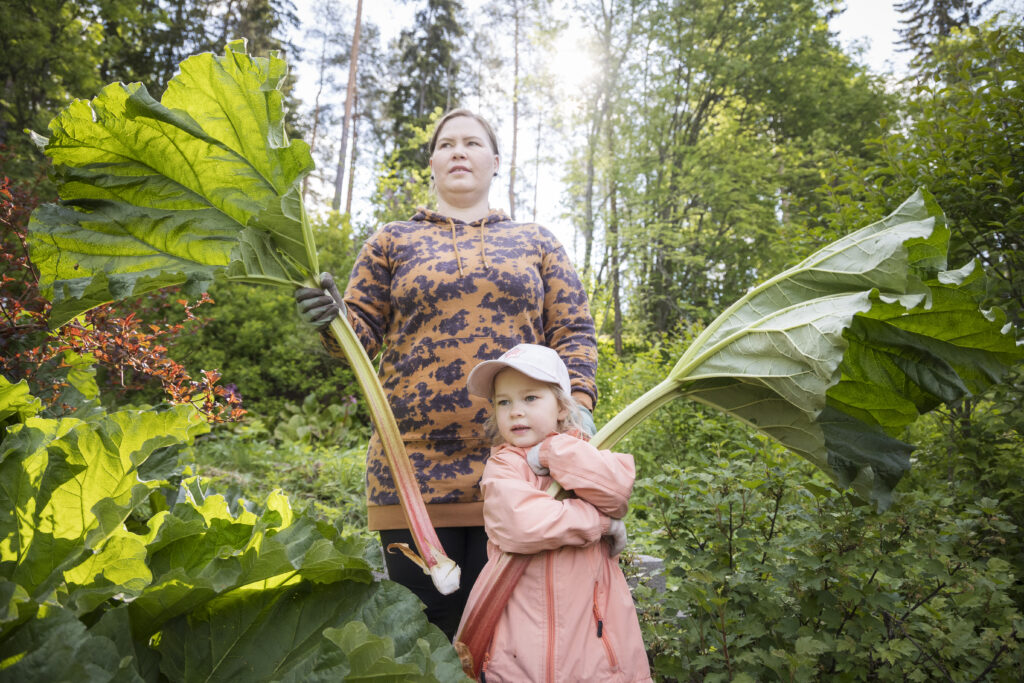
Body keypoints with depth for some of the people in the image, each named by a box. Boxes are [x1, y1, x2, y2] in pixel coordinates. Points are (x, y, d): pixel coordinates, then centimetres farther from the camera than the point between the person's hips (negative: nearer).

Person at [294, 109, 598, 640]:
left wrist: (577, 404, -5)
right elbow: (362, 330, 11)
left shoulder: (535, 242, 16)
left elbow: (573, 331, 10)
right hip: (415, 469, 0)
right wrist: (333, 318, -12)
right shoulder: (393, 241, 15)